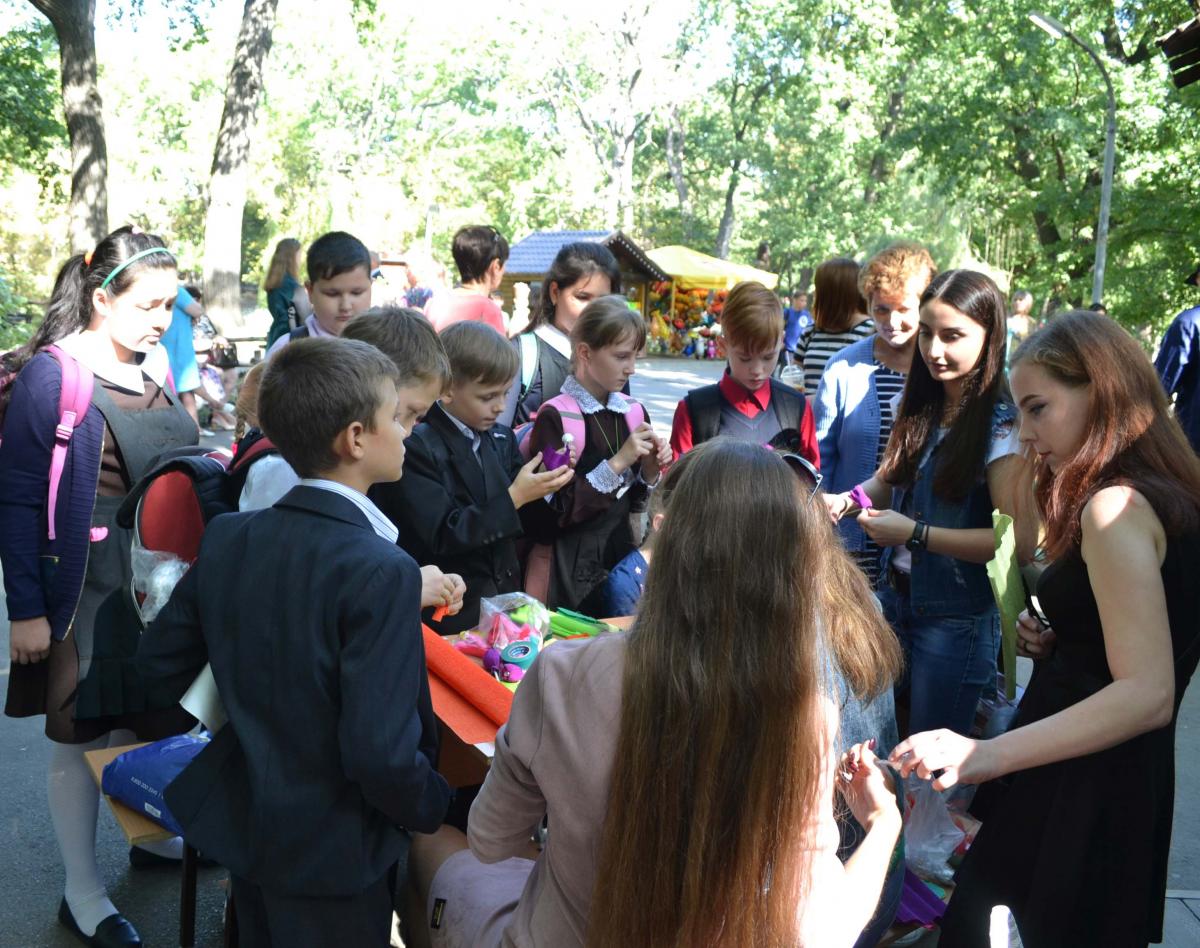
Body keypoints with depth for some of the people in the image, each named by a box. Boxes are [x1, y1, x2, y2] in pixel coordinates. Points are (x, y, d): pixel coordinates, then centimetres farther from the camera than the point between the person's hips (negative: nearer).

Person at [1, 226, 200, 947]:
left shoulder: (155, 366, 4)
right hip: (87, 590, -6)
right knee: (83, 736, 7)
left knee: (153, 718, 19)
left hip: (160, 583, 6)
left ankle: (153, 835, 41)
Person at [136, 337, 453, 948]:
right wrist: (438, 807, -11)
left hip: (240, 824, 6)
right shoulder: (383, 573, -28)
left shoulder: (227, 537, -7)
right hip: (331, 859, -6)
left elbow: (158, 663, 3)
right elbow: (381, 754, -31)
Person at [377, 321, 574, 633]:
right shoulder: (417, 447, -13)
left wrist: (543, 487, -8)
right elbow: (442, 536, -20)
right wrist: (513, 498, -22)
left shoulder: (501, 440, 6)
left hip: (505, 598, 6)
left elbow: (517, 524, 10)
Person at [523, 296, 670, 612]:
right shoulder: (555, 417, -13)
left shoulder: (632, 414, 5)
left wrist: (649, 472, -5)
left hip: (622, 551, 6)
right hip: (571, 565, -6)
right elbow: (554, 513, -17)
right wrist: (617, 464, -18)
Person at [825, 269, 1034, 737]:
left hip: (957, 622, -6)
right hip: (896, 599, 6)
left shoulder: (1001, 424, -16)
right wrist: (847, 501, -5)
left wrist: (916, 534, -20)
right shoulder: (921, 406, 3)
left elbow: (1020, 541, -22)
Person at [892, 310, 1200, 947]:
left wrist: (989, 755, -34)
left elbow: (1147, 693, -28)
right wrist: (1059, 647, 5)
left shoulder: (1114, 507, -20)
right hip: (1123, 785, 10)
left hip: (1075, 803, -10)